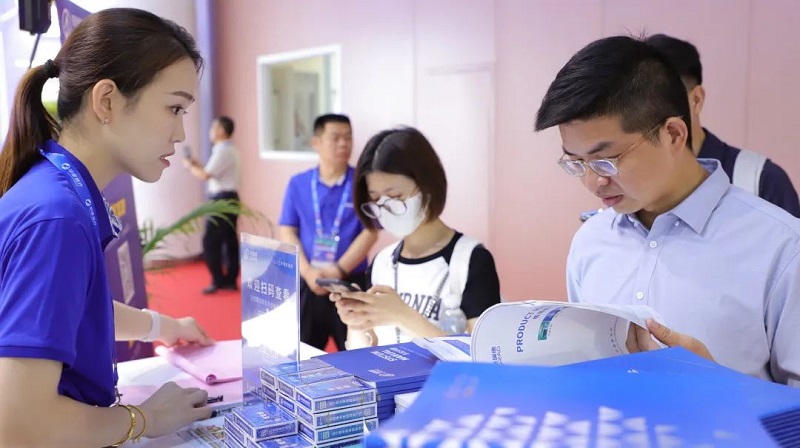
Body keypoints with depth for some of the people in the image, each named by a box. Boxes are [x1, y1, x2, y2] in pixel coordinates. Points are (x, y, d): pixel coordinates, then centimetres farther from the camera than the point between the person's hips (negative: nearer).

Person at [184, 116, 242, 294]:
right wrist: (198, 165, 12)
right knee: (230, 240, 11)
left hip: (222, 199, -10)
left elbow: (205, 175, -19)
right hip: (229, 198, 10)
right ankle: (230, 280, 17)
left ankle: (218, 281, 0)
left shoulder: (223, 151, -16)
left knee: (210, 241, -4)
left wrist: (190, 166, -2)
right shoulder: (229, 150, 16)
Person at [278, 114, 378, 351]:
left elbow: (370, 233, -6)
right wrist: (307, 272, -12)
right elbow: (287, 232, 2)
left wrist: (338, 271, -15)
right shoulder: (298, 184, 4)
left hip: (351, 283, -2)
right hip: (306, 284, 2)